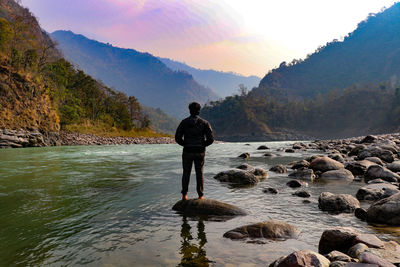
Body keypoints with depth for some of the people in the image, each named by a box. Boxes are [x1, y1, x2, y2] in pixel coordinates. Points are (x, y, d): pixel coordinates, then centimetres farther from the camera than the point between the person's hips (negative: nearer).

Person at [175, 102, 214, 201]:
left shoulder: (184, 122, -2)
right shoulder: (204, 122, -3)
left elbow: (177, 138, -5)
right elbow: (211, 139, -8)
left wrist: (186, 144, 11)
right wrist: (203, 145, 10)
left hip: (187, 152, 0)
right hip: (200, 152, 0)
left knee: (186, 173, 14)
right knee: (199, 173, 13)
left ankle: (184, 195, 14)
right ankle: (200, 195, 13)